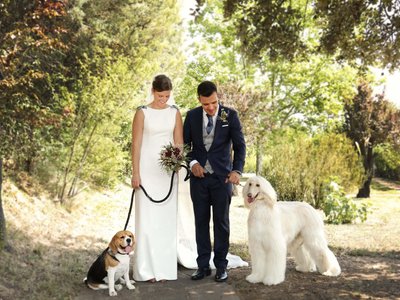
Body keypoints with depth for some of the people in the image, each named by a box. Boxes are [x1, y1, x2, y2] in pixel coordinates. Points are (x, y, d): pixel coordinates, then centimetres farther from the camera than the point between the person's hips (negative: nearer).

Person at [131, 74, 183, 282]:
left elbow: (179, 142, 7)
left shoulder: (175, 113, 7)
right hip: (147, 169, -3)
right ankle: (146, 269, 3)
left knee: (166, 218, 5)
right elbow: (136, 144, -5)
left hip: (168, 170, 3)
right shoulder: (142, 113, -3)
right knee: (147, 218, -3)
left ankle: (164, 267, 12)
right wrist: (135, 173, -10)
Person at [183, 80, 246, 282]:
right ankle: (203, 266, 13)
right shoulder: (191, 116, 2)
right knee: (201, 221, 5)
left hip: (222, 176, -2)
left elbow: (239, 145, -8)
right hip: (199, 175, 2)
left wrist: (237, 170, -23)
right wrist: (192, 162, -10)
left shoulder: (230, 115, -4)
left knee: (221, 221, 3)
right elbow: (184, 143, 8)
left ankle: (221, 266, 12)